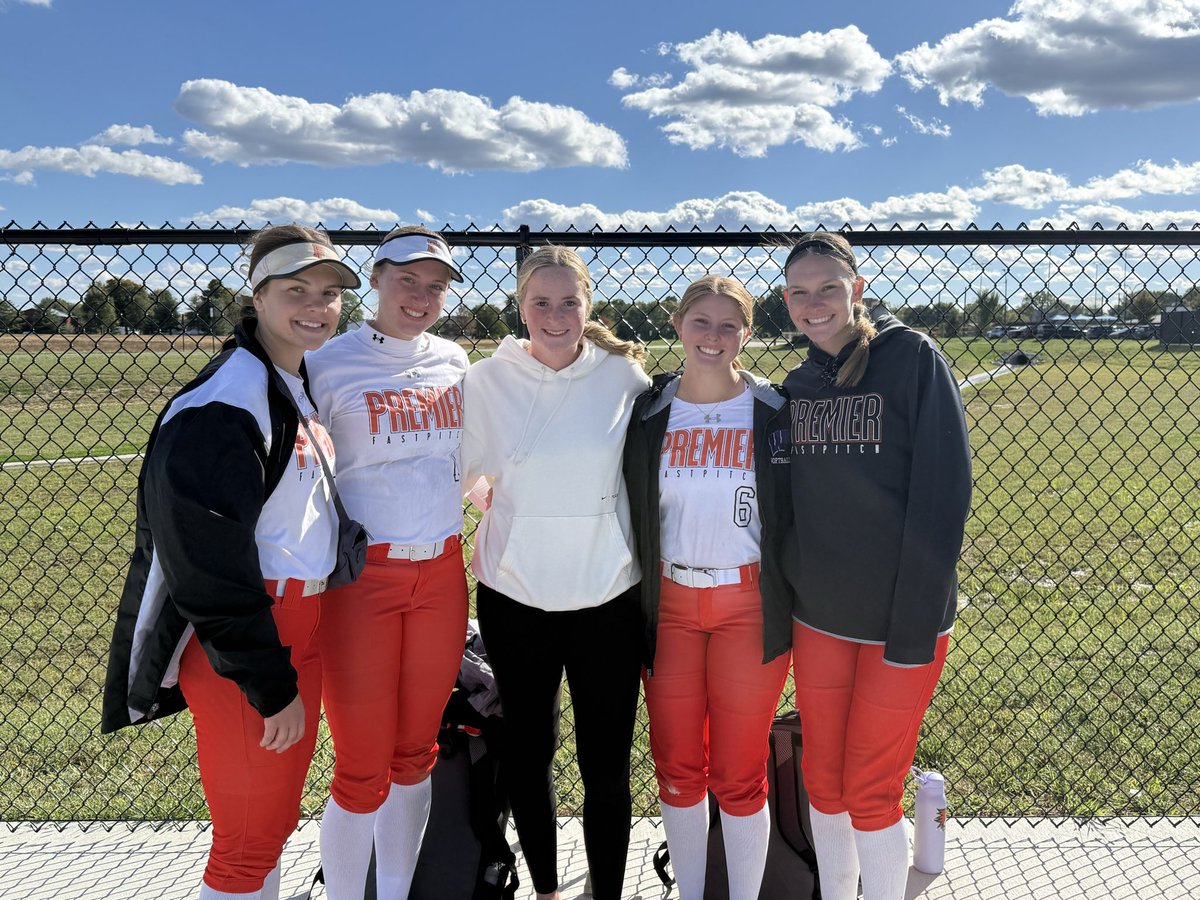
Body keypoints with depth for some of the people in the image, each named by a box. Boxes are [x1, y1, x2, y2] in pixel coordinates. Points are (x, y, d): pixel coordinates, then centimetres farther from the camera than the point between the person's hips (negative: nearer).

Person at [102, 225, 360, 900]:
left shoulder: (306, 384, 10)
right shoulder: (227, 400, -19)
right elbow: (210, 561, -23)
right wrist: (272, 684, -18)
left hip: (299, 626, 9)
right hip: (235, 644, -9)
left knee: (277, 815, 20)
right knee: (252, 834, 4)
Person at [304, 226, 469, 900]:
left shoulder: (454, 361, 9)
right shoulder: (330, 363, -5)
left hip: (442, 573, 4)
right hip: (361, 574, -4)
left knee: (416, 752, 13)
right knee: (362, 769, 0)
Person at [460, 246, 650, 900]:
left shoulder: (623, 376, -3)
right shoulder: (487, 380, -2)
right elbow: (464, 472, 7)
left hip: (607, 596, -1)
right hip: (515, 598, 1)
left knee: (606, 765, 6)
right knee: (527, 754, 14)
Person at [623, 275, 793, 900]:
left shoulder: (774, 412, -3)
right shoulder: (649, 413, 3)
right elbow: (634, 515, 7)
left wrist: (795, 607, -3)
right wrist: (634, 607, 4)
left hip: (750, 607, -2)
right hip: (669, 605, 3)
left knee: (739, 773, 4)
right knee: (676, 767, 12)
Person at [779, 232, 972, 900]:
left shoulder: (912, 357, -10)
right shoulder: (798, 383, 6)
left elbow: (944, 490, -14)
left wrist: (915, 621, -17)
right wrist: (786, 593, 5)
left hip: (898, 618, -5)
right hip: (817, 617, 5)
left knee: (870, 792, 4)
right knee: (823, 781, 14)